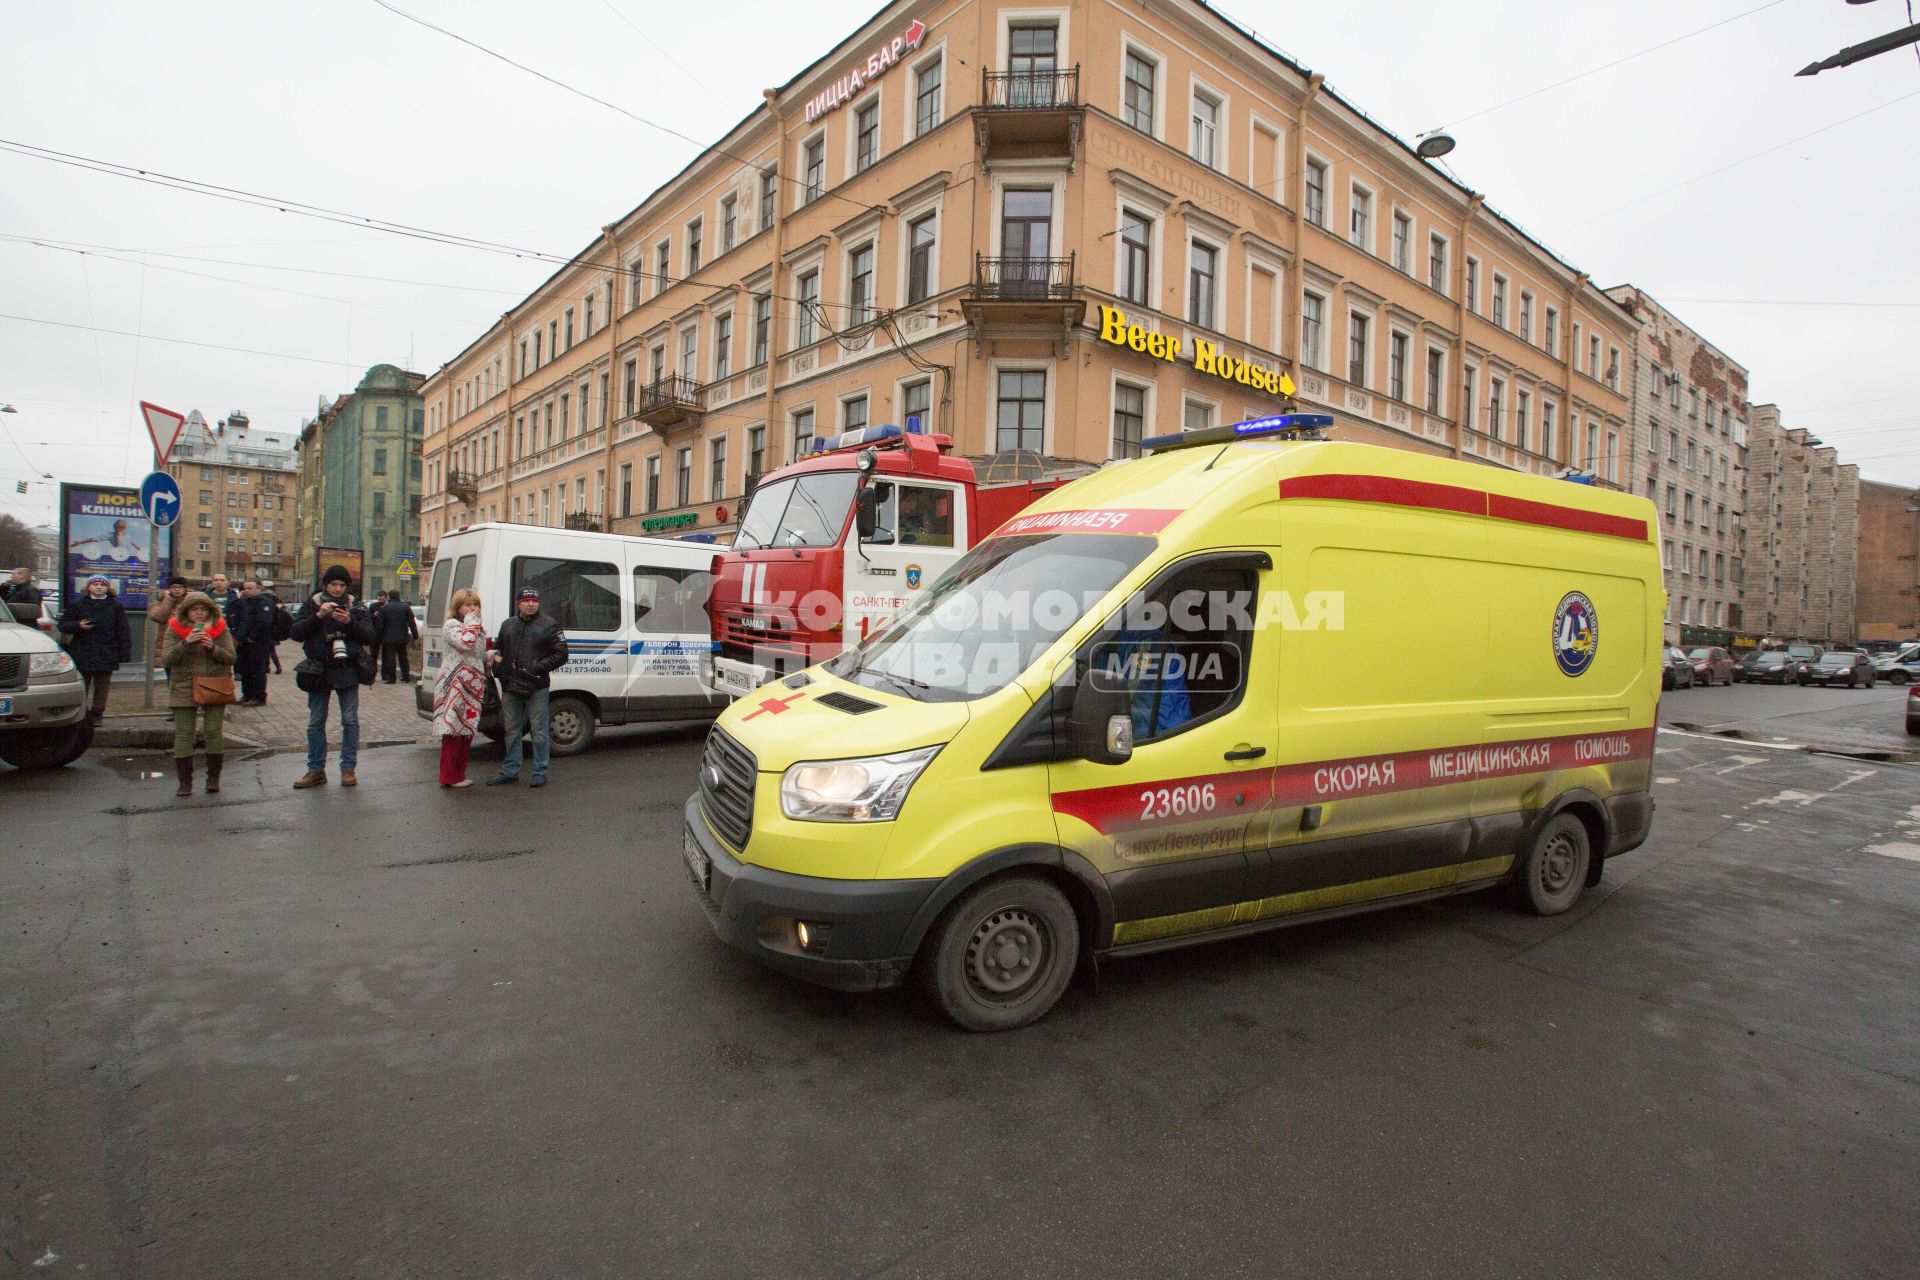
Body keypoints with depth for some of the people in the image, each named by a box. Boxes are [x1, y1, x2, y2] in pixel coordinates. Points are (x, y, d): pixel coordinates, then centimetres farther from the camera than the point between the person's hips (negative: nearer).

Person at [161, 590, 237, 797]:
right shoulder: (175, 629, 2)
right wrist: (186, 643, -20)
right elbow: (166, 660, -7)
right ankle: (185, 781, 9)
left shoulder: (220, 628, 4)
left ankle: (213, 778, 11)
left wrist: (212, 648, -16)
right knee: (183, 734, 2)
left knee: (214, 731, 0)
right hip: (184, 688, 0)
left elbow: (231, 657, 1)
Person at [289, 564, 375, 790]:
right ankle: (316, 770, 14)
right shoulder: (312, 604, 5)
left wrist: (350, 622, -16)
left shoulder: (356, 607, 5)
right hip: (318, 670, 1)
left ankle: (348, 768, 8)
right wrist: (318, 616, -17)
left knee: (350, 720, 0)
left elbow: (369, 637, -1)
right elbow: (296, 633, -4)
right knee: (315, 722, 6)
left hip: (347, 671, -1)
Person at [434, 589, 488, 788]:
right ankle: (450, 777, -2)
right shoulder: (451, 625, -7)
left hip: (473, 683, 8)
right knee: (454, 729, -7)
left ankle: (459, 774, 18)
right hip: (455, 685, -8)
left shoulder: (479, 626, 19)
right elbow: (465, 643, -23)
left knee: (467, 730, 11)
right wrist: (470, 622, -12)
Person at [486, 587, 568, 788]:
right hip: (511, 688, 5)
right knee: (512, 730, 13)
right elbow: (497, 650, 26)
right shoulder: (508, 625, 14)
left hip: (536, 688, -5)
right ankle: (510, 771, 23)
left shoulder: (549, 625, -2)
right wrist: (496, 660, 4)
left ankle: (540, 772, 8)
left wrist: (537, 668, -15)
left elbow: (561, 655, -7)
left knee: (539, 730, 0)